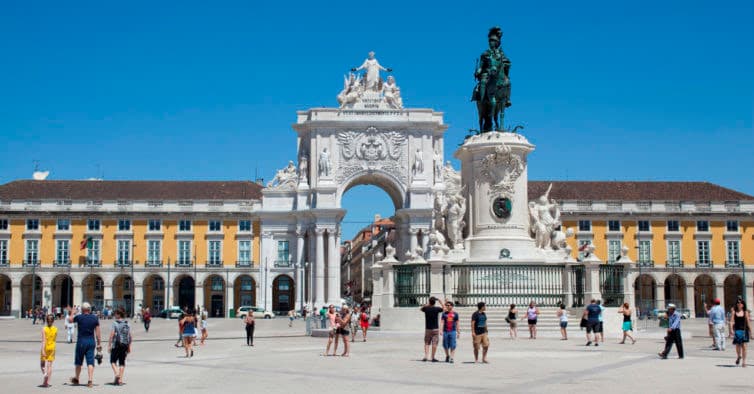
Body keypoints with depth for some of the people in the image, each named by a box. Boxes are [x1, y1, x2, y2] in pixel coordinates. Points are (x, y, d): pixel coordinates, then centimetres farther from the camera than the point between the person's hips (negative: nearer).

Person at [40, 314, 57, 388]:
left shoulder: (44, 329, -11)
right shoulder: (55, 329, -1)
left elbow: (43, 340, -17)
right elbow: (55, 339, 7)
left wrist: (43, 350, -20)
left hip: (45, 348, -3)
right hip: (52, 348, 3)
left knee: (42, 364, 12)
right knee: (49, 365, 5)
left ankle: (45, 373, -19)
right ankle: (47, 382, 1)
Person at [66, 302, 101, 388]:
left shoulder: (79, 317, -6)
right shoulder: (95, 318, 1)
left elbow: (70, 320, 15)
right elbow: (97, 332, 2)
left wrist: (71, 313, 34)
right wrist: (98, 344, 8)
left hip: (81, 341, -2)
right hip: (91, 341, 2)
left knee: (79, 362, 13)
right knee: (90, 362, 0)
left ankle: (76, 379, 28)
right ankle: (90, 380, -12)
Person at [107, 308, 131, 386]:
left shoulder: (115, 323, -9)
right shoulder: (127, 324, 6)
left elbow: (112, 335, -13)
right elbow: (130, 337, 7)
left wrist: (109, 345, -7)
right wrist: (129, 347, 14)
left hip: (116, 345, -4)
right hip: (125, 345, 4)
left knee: (113, 360, 9)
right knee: (122, 362, 9)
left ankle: (116, 374, -12)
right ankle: (120, 379, 7)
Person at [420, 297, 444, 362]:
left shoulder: (426, 308, -3)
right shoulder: (437, 309, -8)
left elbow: (420, 309, 21)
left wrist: (427, 304, 18)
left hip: (427, 329, 2)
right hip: (435, 329, -2)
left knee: (427, 343, 9)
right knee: (434, 343, 1)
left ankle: (426, 356, -3)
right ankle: (433, 358, 2)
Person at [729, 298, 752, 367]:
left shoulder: (745, 312, 4)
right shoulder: (734, 312, 3)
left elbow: (748, 322, 5)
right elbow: (731, 321, -2)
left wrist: (750, 330, 3)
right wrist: (731, 329, -12)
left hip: (744, 330, 0)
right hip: (737, 330, 0)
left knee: (744, 346, -4)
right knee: (737, 345, 3)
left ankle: (743, 362, 3)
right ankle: (738, 356, 34)